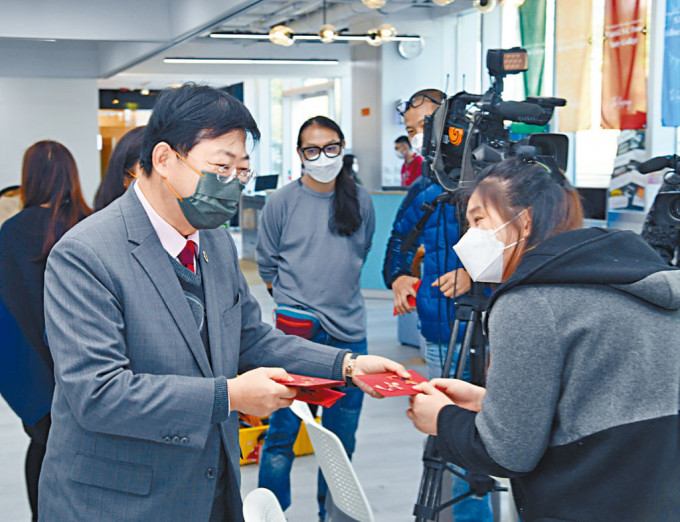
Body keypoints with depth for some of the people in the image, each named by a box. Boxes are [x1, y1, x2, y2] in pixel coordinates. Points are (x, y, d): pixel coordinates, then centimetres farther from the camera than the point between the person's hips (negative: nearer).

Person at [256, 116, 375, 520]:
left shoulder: (361, 201, 5)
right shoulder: (282, 202, -1)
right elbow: (267, 264, 8)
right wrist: (296, 297, 7)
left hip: (349, 331, 3)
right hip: (296, 332, -3)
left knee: (342, 436, 11)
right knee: (282, 433, -2)